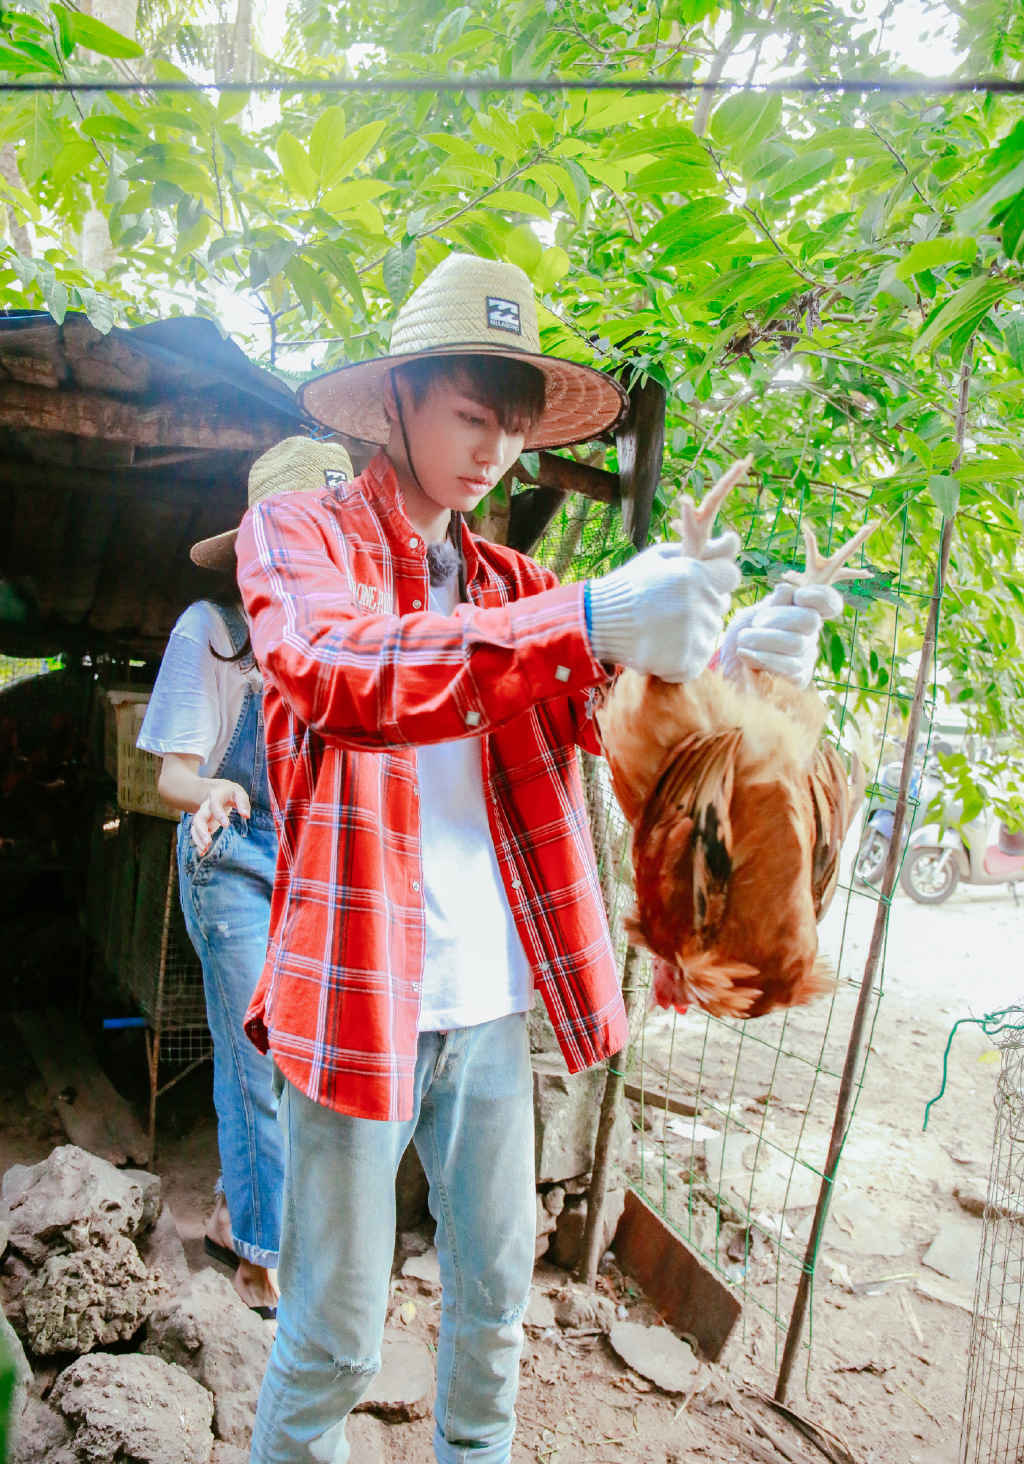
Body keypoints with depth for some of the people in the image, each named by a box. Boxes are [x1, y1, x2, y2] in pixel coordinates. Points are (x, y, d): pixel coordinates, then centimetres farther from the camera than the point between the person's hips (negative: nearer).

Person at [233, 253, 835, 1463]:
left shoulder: (508, 583, 14)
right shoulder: (295, 532, -1)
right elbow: (330, 670, -23)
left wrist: (718, 659, -19)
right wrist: (587, 622, -33)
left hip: (493, 999, 5)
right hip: (359, 994, -4)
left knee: (496, 1304, 17)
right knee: (334, 1335, 8)